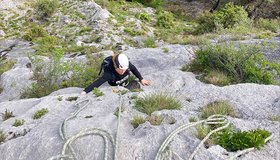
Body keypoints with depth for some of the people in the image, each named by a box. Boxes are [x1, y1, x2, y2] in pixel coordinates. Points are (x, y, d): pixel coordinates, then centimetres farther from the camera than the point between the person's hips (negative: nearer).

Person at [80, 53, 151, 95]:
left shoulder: (126, 64, -31)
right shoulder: (109, 73, -43)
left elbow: (134, 69, -9)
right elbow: (97, 83, -49)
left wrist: (141, 79, -3)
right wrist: (85, 91, -59)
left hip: (125, 85, 4)